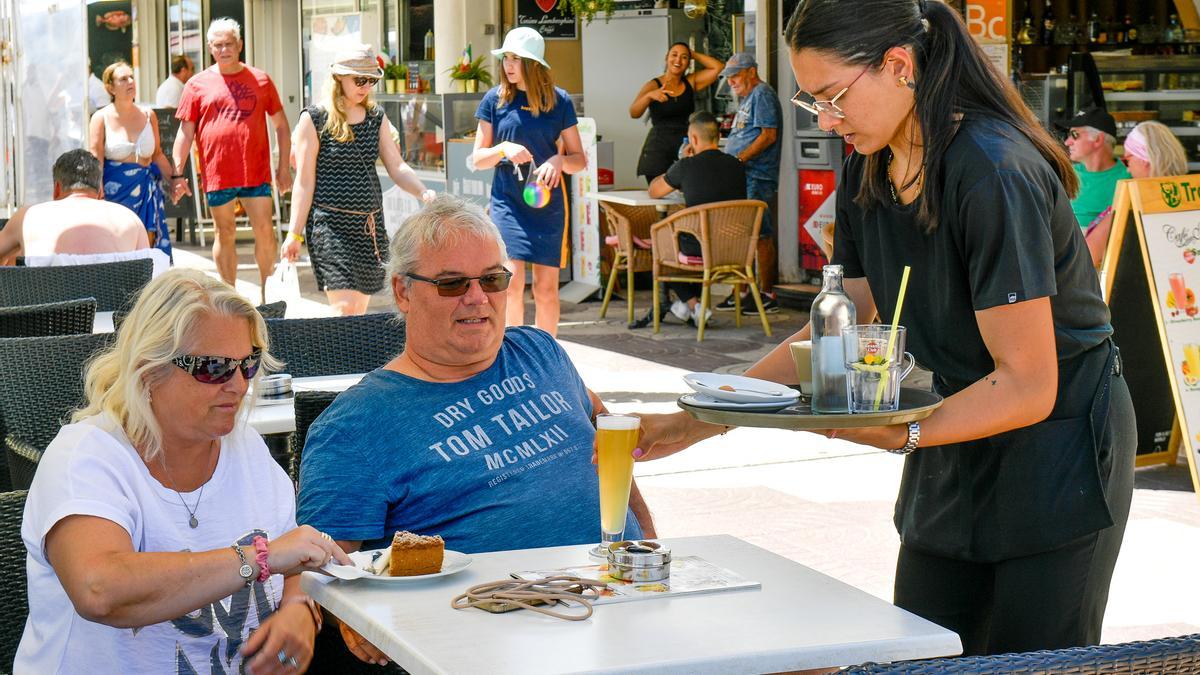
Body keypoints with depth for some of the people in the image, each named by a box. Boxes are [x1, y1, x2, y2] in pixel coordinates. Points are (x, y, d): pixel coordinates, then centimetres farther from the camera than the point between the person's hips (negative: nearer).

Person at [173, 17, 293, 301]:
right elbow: (185, 132, 5)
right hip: (217, 172, 0)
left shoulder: (260, 80, 7)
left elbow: (281, 125, 12)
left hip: (256, 171, 0)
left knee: (265, 231, -1)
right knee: (225, 234, 8)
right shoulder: (197, 85, 4)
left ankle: (266, 292, 12)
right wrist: (177, 173, -2)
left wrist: (284, 167, 6)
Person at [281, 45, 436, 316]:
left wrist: (423, 193, -16)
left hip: (370, 225, 5)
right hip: (331, 223, -5)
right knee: (345, 307, -15)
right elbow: (305, 182, -4)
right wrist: (294, 234, -6)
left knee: (360, 309, 7)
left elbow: (397, 167, 4)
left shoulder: (377, 117, 10)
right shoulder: (314, 119, -5)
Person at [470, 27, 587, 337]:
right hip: (507, 203, -1)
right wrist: (503, 149, -14)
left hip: (548, 204, 1)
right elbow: (478, 158, 6)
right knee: (512, 281, -12)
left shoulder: (559, 101, 2)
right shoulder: (495, 99, 2)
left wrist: (559, 160, -16)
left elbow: (580, 159, 6)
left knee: (546, 286, 3)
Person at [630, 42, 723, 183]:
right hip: (658, 148, -2)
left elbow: (717, 67, 1)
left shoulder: (691, 83, 10)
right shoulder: (653, 86, 0)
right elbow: (634, 113, -14)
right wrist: (649, 96, -32)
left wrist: (693, 54, 6)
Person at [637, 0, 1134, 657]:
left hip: (1056, 450, -7)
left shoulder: (992, 173, -25)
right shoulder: (868, 173, 1)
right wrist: (696, 423, 0)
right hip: (955, 445, 7)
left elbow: (1027, 387, -24)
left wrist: (903, 433, -34)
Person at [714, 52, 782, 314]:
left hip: (757, 177, -10)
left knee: (761, 235, -8)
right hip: (742, 177, 10)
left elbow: (769, 135, -17)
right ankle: (742, 291, 17)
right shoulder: (746, 98, 23)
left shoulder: (762, 94, -8)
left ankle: (766, 295, -5)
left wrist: (739, 158, -20)